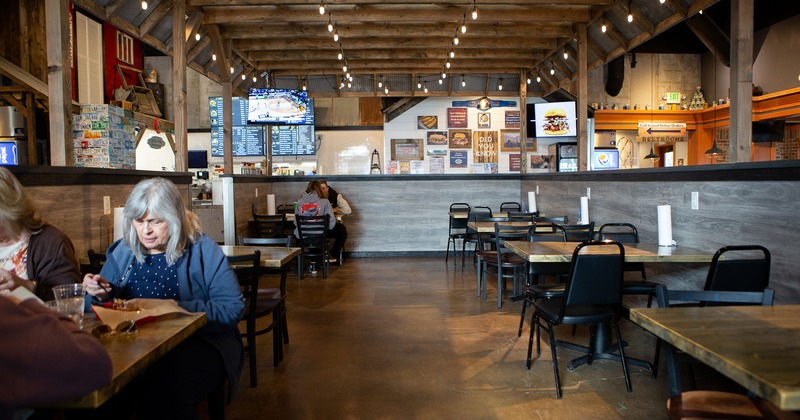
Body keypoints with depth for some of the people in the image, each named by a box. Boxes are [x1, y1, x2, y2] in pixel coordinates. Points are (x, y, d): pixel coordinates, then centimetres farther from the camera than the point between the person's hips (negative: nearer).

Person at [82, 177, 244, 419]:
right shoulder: (123, 251, 11)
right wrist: (100, 295, -5)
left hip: (197, 345, -4)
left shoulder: (203, 250, -3)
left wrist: (178, 309, -20)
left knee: (167, 393, -34)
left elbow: (232, 309, -9)